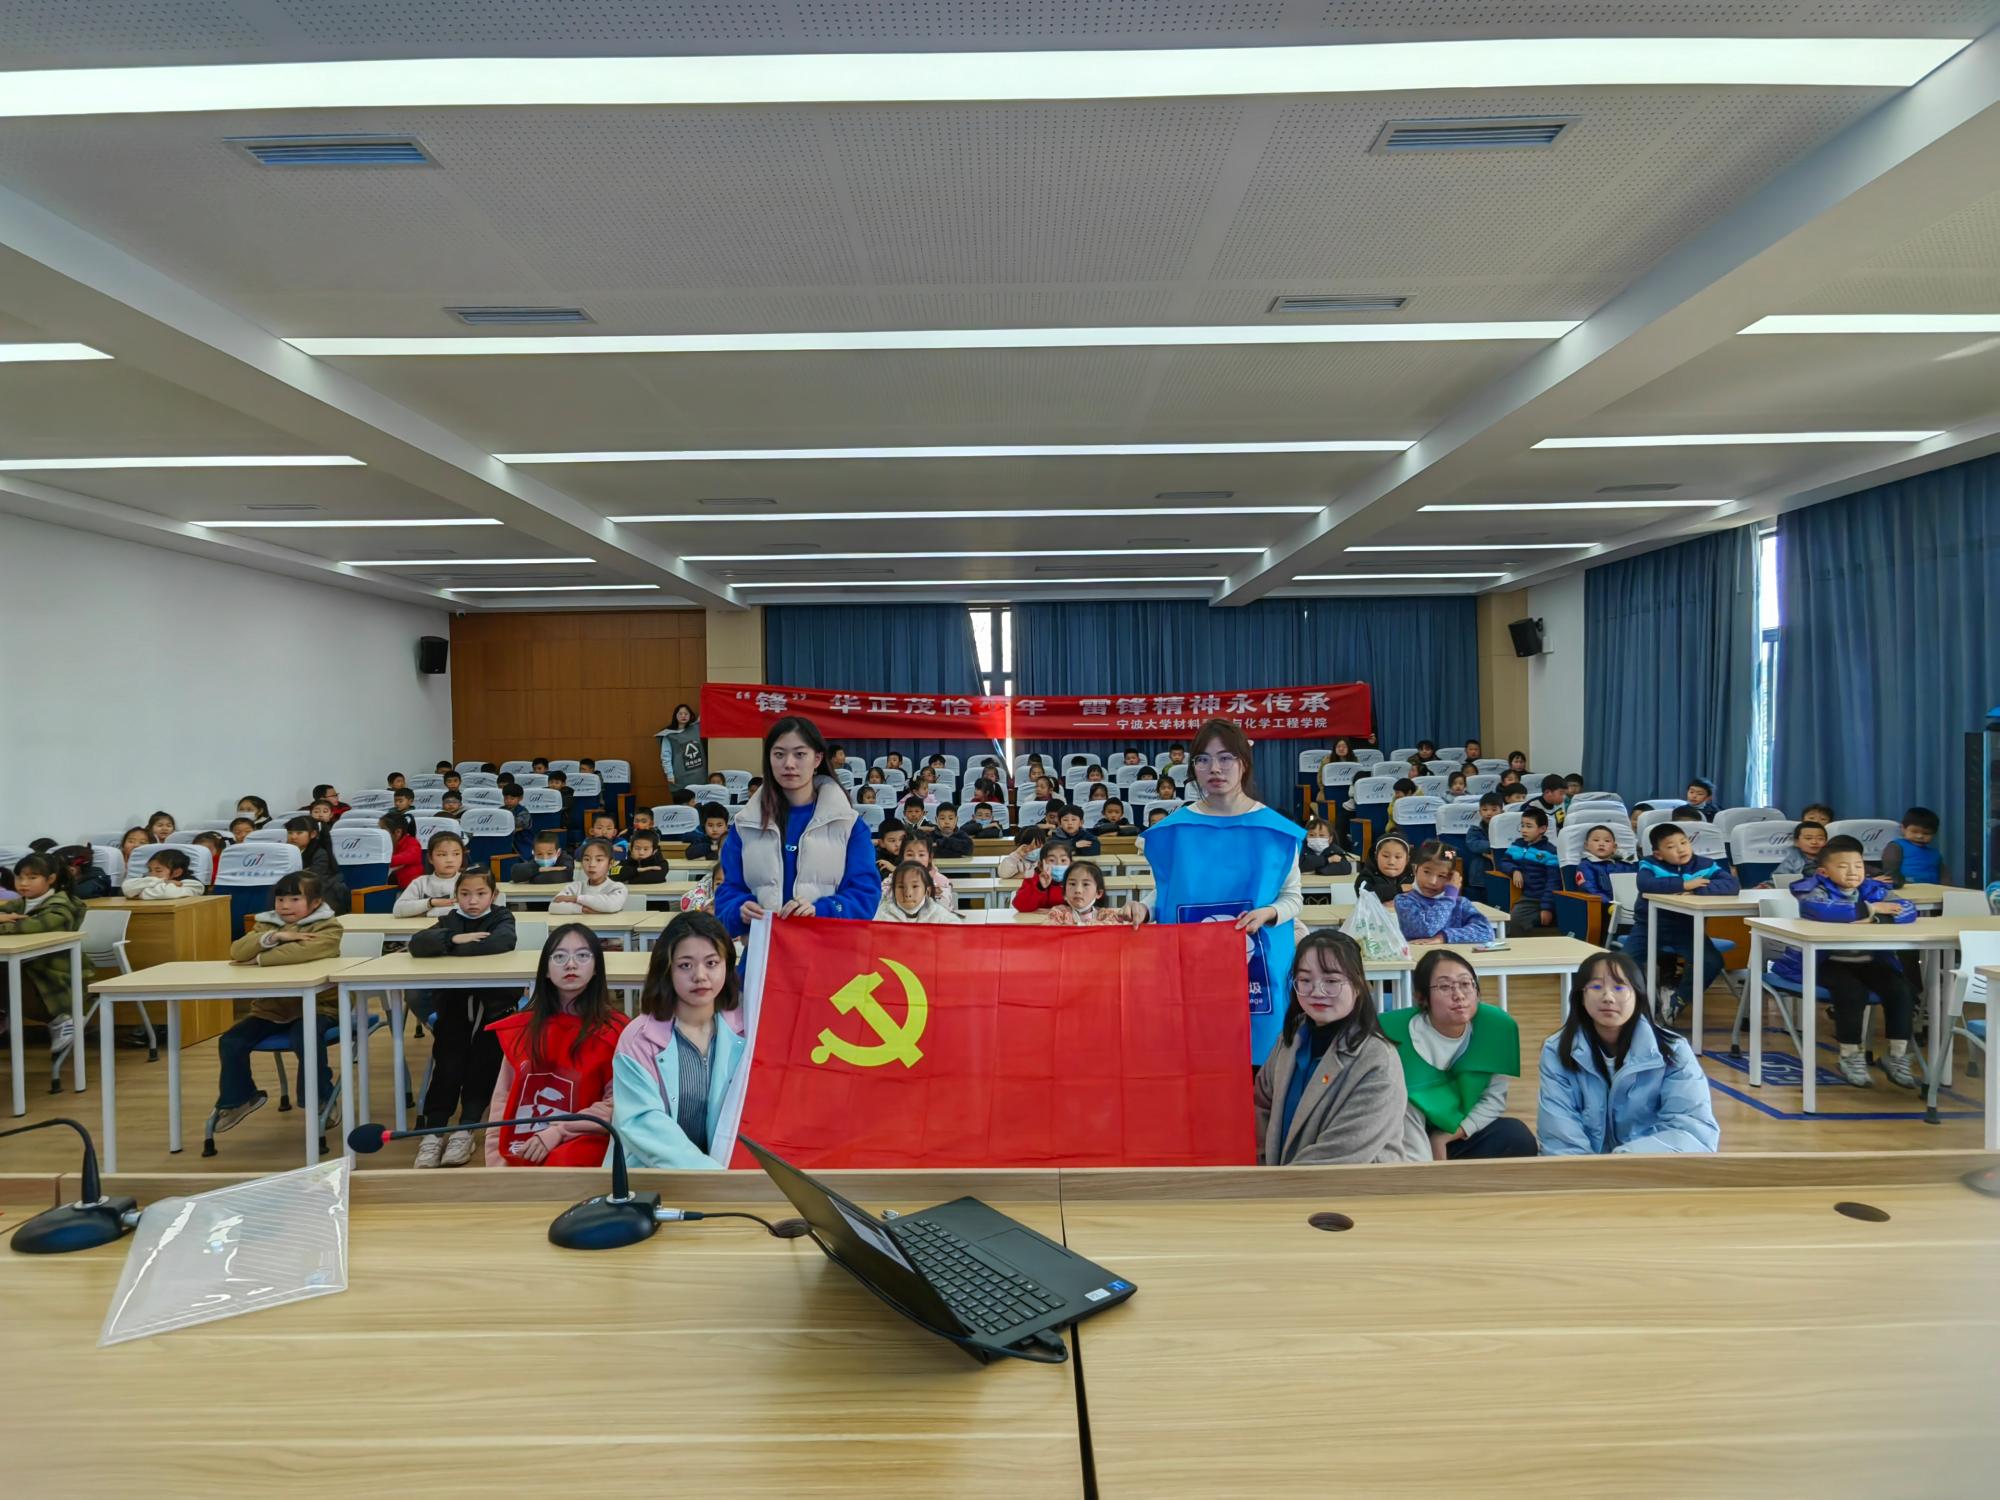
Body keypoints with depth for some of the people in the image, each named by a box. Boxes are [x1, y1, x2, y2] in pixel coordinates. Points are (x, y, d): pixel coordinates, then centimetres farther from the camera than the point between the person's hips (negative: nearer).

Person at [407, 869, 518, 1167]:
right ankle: (432, 1131, -19)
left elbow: (502, 942, -24)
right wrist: (453, 938, -26)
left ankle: (465, 1129, -12)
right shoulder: (450, 921, 8)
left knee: (482, 1062, -17)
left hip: (492, 1003, -1)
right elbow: (416, 944, -11)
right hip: (453, 1001, 1)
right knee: (448, 1062, -18)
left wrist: (456, 950, -18)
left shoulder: (502, 918, 1)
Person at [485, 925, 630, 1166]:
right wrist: (497, 1162, -1)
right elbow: (502, 1099, 10)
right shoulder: (521, 1027, 13)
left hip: (581, 1145, -3)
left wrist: (559, 1131, -15)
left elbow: (616, 1105, -7)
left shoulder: (613, 1028, -1)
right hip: (521, 1151, 4)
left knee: (561, 1163, -35)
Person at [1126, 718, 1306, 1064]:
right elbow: (1162, 890, 9)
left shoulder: (1275, 830, 0)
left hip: (1257, 967, 0)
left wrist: (1268, 914, -15)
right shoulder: (1173, 829, 2)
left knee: (1255, 1057, 3)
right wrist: (1143, 908, -11)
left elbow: (1293, 896, 4)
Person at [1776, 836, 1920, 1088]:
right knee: (1852, 991, -29)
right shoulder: (1815, 890, -8)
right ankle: (1850, 1056, -9)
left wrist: (1873, 918, -25)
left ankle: (1898, 1055, 2)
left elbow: (1908, 911, -9)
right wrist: (1869, 909, -22)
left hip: (1869, 961, 5)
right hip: (1828, 961, -5)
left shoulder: (1874, 889, 7)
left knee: (1901, 990, -17)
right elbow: (1823, 910, -32)